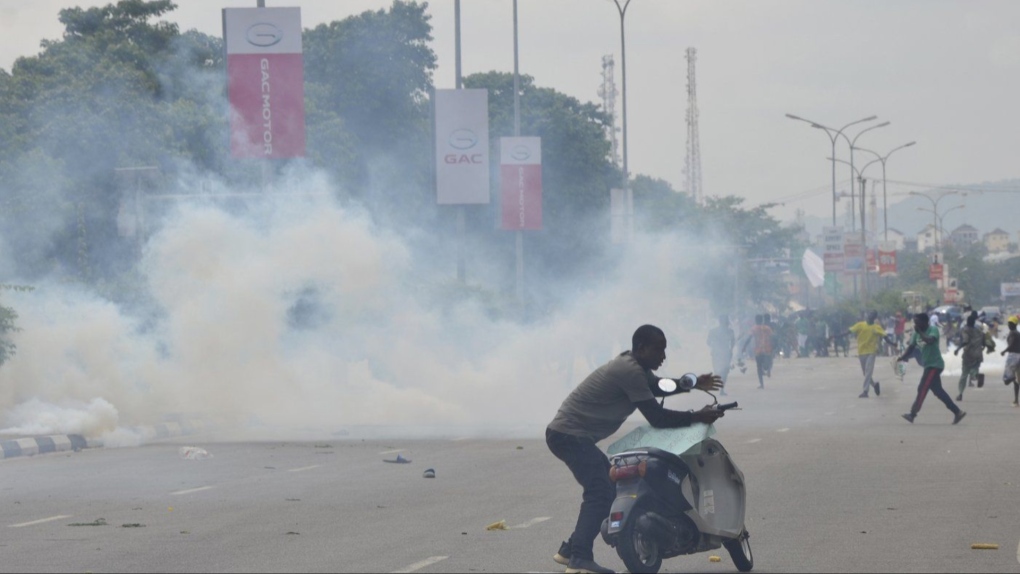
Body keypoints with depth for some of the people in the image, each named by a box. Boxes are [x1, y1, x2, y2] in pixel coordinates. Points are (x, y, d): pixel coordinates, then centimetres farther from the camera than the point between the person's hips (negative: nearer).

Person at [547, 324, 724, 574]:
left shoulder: (631, 364, 13)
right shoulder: (630, 371, -19)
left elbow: (657, 386, 29)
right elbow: (656, 417, -19)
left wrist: (694, 384, 14)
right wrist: (697, 417, -14)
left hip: (567, 434, 11)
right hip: (571, 435, -11)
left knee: (610, 485, 19)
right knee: (602, 492, -21)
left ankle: (570, 550, 21)